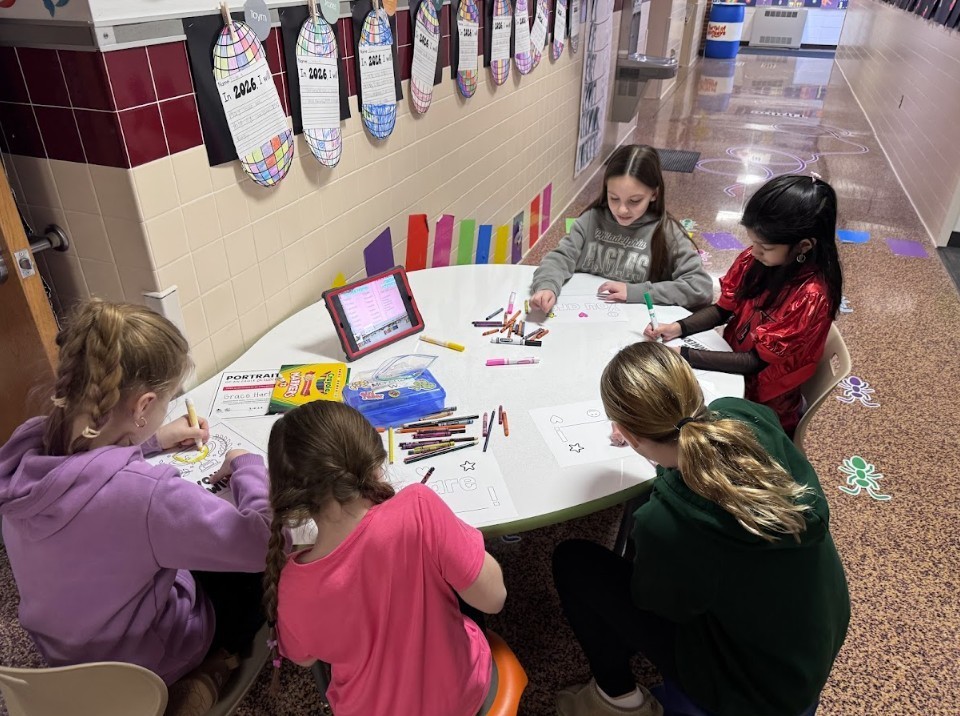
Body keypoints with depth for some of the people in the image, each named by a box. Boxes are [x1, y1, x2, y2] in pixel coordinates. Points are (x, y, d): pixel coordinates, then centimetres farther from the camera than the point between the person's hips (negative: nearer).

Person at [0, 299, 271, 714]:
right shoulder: (144, 492, -44)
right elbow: (265, 542, -31)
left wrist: (153, 441, 3)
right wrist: (246, 466, -15)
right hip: (148, 662, -6)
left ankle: (207, 662, 32)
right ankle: (214, 668, 27)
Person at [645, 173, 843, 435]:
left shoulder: (810, 297, -28)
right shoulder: (754, 259, -12)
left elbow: (757, 360, -24)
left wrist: (683, 355, -29)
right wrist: (678, 328, -17)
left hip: (763, 400, -5)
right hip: (733, 364, 5)